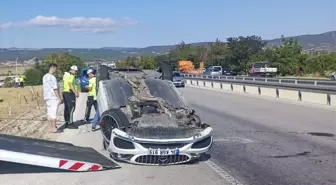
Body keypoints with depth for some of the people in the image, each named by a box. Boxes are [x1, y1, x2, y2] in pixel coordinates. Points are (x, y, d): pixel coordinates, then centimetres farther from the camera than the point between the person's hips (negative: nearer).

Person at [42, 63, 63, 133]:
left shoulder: (44, 77, 12)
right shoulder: (52, 77, -16)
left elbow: (45, 88, 16)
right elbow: (55, 89, -18)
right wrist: (59, 98, -14)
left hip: (47, 97, 9)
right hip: (53, 97, -9)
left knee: (49, 113, 11)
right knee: (54, 113, -4)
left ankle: (50, 127, 15)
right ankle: (54, 128, -1)